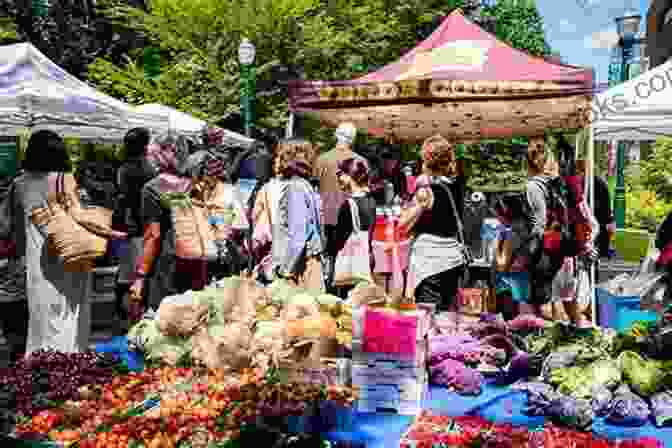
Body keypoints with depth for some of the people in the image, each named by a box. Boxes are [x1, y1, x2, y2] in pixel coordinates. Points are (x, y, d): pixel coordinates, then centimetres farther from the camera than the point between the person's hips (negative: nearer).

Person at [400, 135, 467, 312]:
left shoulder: (426, 190, -13)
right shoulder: (455, 183, 5)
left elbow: (404, 224, -11)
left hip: (430, 259, -7)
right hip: (453, 257, 7)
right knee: (448, 314, 13)